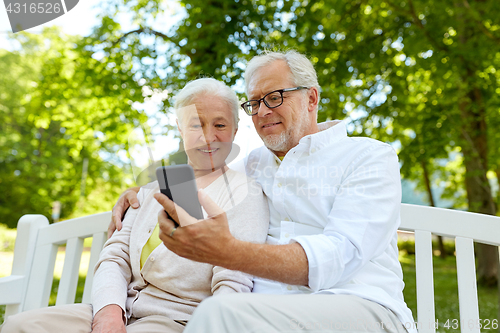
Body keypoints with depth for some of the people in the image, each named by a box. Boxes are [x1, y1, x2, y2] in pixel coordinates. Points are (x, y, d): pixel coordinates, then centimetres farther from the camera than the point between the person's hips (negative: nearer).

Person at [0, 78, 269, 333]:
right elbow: (115, 256, 9)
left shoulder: (246, 194, -3)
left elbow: (233, 285, -12)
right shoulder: (153, 190, 16)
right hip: (124, 311, 6)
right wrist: (109, 310, -10)